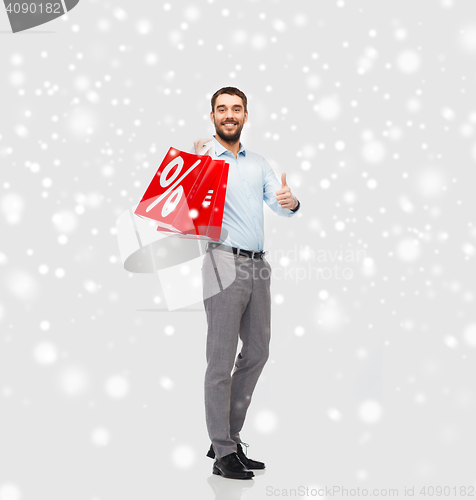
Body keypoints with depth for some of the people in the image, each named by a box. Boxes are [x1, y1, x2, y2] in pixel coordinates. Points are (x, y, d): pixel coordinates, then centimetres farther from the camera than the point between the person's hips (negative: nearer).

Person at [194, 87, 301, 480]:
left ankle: (229, 437, 26)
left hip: (259, 267, 7)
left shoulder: (259, 163, 19)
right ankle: (223, 452, 5)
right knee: (221, 359, -4)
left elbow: (279, 206, 10)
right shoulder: (202, 157, 2)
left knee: (257, 352, 12)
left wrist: (291, 202, -14)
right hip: (225, 263, -7)